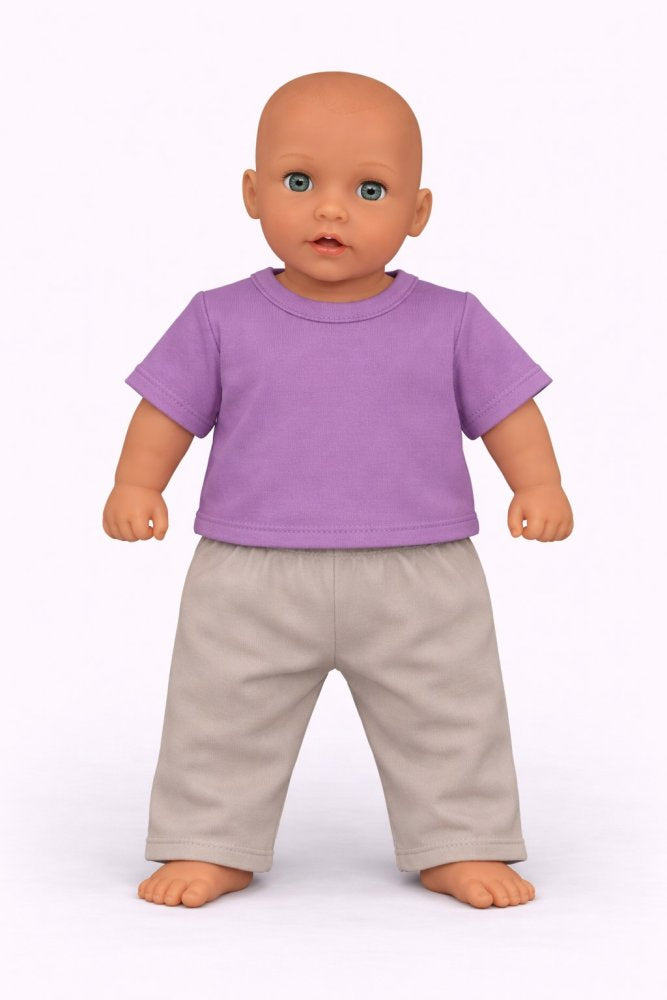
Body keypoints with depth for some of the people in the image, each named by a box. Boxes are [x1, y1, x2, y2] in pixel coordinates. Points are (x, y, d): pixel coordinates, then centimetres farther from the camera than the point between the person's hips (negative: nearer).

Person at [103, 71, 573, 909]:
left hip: (419, 584, 0)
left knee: (450, 719, 8)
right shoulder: (222, 320, 0)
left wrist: (538, 486, -13)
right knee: (224, 719, 7)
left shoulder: (451, 323, 0)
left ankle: (459, 847, 24)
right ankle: (211, 847, 22)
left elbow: (508, 410, 2)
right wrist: (136, 486, -12)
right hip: (252, 582, 0)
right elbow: (168, 409, 3)